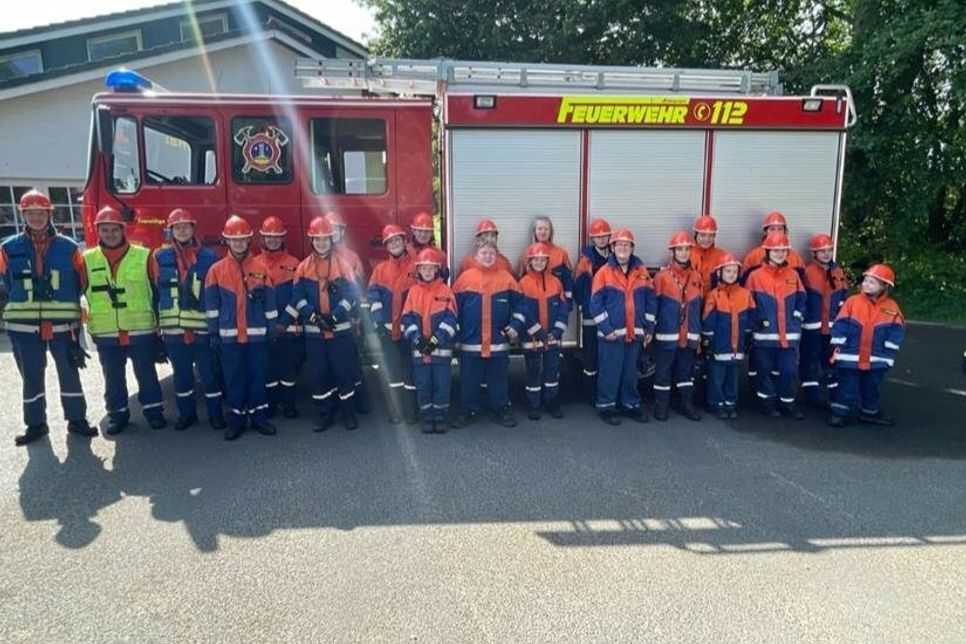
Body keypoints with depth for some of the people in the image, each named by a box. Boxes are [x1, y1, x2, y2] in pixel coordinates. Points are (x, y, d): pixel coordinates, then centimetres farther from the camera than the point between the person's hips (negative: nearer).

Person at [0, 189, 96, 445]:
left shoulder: (68, 247, 1)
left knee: (69, 372, 8)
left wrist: (76, 313, 4)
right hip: (24, 326, 1)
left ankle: (76, 419, 19)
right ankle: (35, 423, 22)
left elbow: (82, 283, 7)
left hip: (63, 324, -1)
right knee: (31, 376, 10)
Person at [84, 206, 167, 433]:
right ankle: (117, 414, 24)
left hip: (141, 329, -2)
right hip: (105, 332, 2)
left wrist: (159, 322, 4)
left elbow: (156, 290, 3)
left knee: (146, 373, 6)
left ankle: (153, 410, 19)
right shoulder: (87, 260, 4)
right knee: (113, 377, 11)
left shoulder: (143, 256, -1)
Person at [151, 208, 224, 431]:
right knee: (181, 374, 12)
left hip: (203, 327, -2)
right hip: (173, 328, 2)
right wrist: (155, 323, 5)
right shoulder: (160, 257, 5)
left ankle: (215, 414, 15)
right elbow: (154, 292, 8)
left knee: (209, 372, 2)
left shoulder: (209, 258, 1)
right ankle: (186, 413, 26)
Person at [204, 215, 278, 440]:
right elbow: (212, 305, 4)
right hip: (229, 335, 0)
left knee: (258, 376, 7)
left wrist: (271, 329, 1)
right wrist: (214, 333, 1)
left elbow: (270, 301, 3)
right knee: (234, 378, 6)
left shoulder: (261, 267, 2)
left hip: (257, 334, 0)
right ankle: (236, 419, 17)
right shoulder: (216, 269, 2)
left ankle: (259, 416, 18)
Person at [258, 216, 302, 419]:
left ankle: (289, 404, 16)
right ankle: (270, 404, 17)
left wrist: (285, 321, -6)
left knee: (290, 366, 4)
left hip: (289, 328, 0)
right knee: (268, 367, 5)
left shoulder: (294, 264, 3)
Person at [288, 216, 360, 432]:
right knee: (319, 372, 8)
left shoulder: (343, 264, 1)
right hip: (314, 332, 2)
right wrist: (314, 316, -15)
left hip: (341, 329, -2)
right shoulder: (303, 267, 5)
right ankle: (325, 413, 20)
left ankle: (348, 412, 15)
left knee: (344, 371, 2)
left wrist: (335, 316, -16)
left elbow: (352, 294, -6)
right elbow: (298, 298, -1)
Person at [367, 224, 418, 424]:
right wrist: (379, 322, -9)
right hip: (388, 328, 2)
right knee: (393, 370, 5)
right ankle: (396, 410, 14)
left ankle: (410, 411, 15)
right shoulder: (380, 269, 9)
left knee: (410, 369, 5)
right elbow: (373, 296, 3)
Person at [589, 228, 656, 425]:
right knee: (610, 371, 2)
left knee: (631, 372, 14)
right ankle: (606, 406, 15)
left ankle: (631, 404, 26)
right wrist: (606, 328, -14)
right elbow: (596, 304, -8)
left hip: (635, 333, 4)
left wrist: (649, 328, 5)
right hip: (611, 333, -4)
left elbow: (650, 301, 10)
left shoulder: (642, 272, 5)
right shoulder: (604, 273, -6)